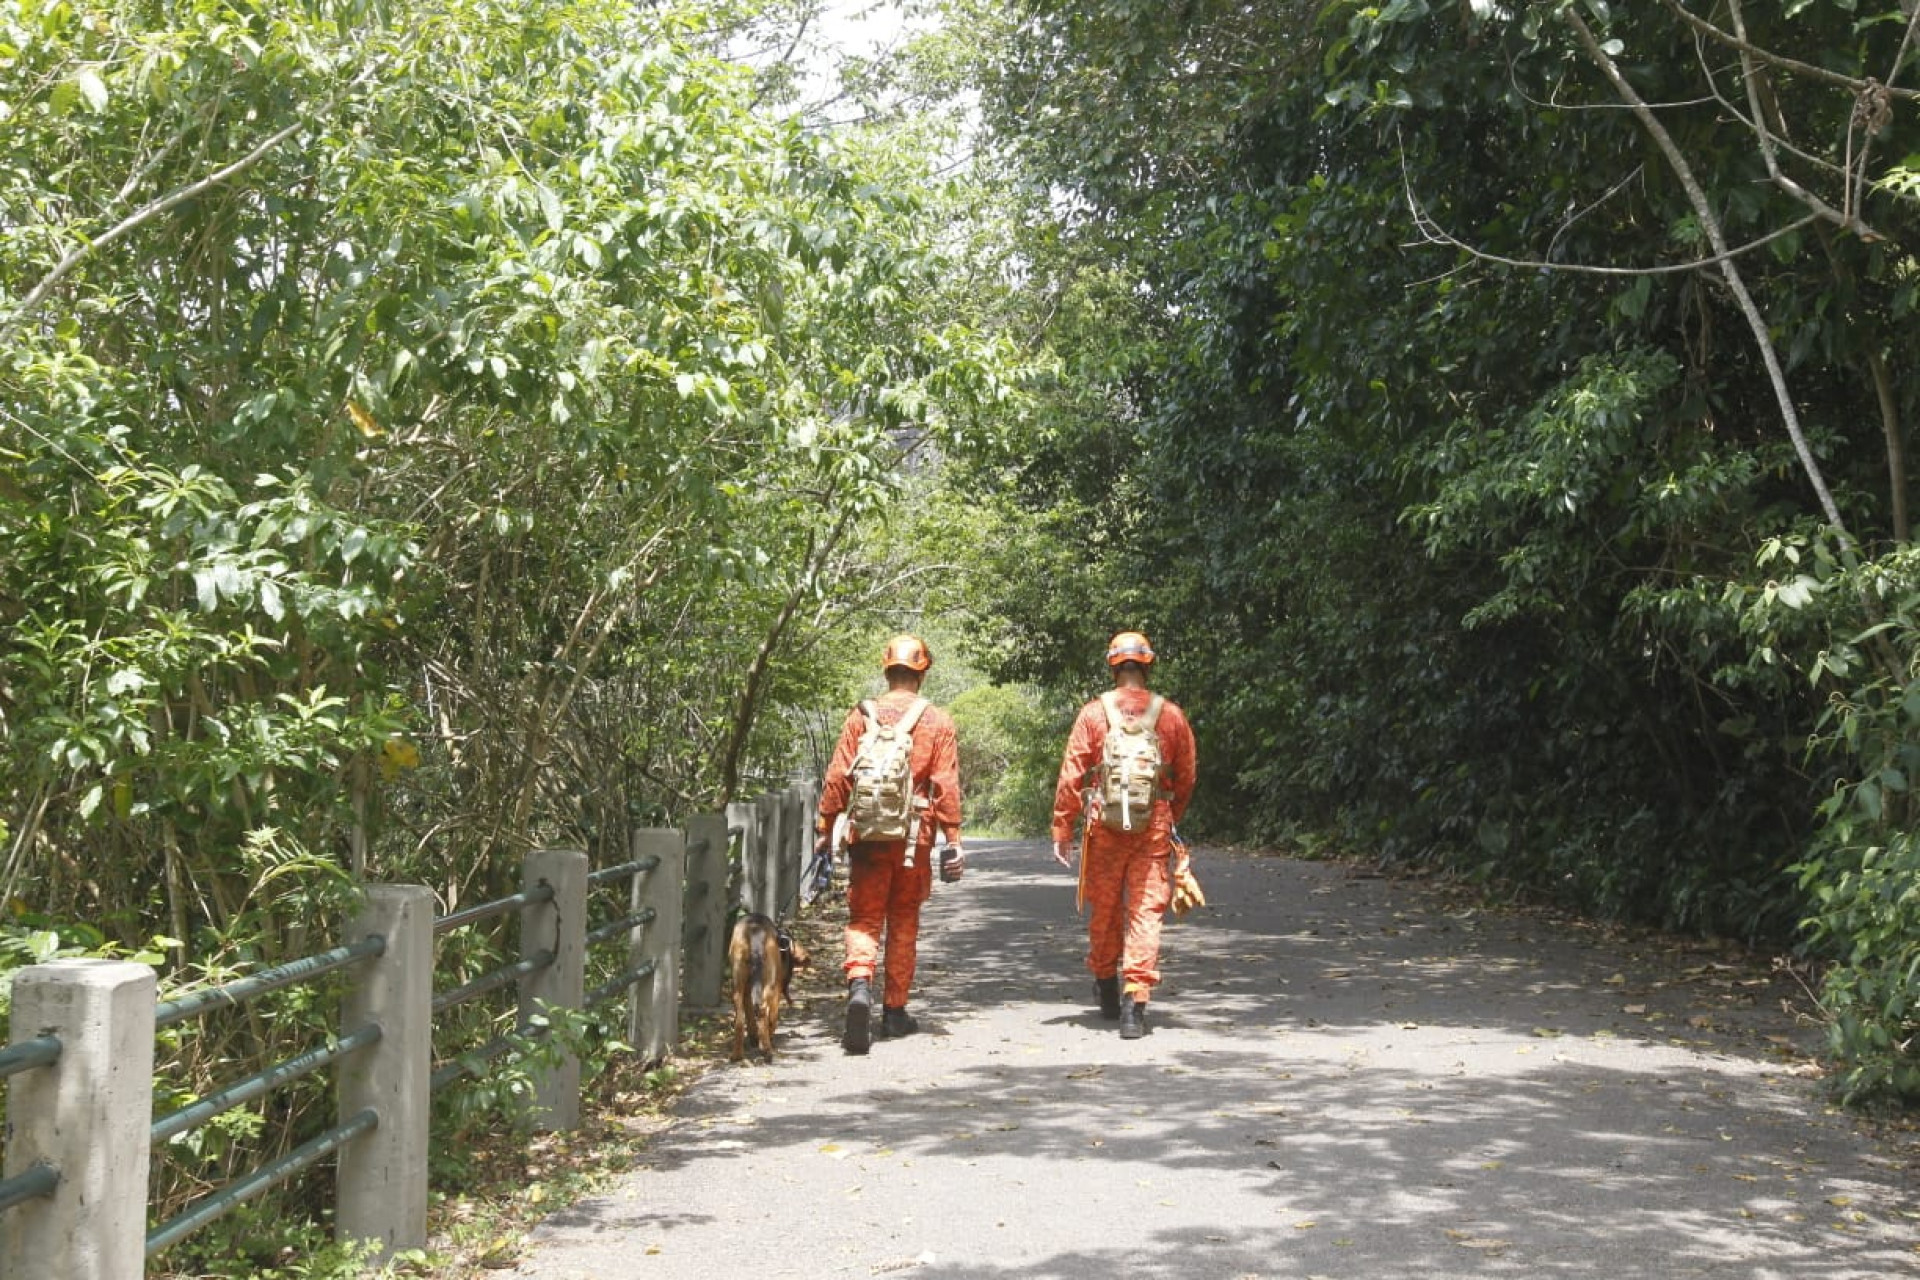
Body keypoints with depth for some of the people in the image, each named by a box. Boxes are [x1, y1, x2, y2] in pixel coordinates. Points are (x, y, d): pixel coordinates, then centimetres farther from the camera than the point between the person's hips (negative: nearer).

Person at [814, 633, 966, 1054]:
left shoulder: (861, 716, 1)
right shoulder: (938, 722, 0)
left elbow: (838, 778, -1)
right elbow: (946, 787, -3)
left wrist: (825, 829, 6)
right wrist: (953, 841, 0)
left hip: (867, 834, 0)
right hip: (914, 836, 0)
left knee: (864, 919, 4)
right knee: (904, 924, 11)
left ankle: (860, 985, -23)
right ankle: (895, 1011, 16)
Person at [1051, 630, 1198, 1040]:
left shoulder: (1093, 713, -1)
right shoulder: (1171, 716, 2)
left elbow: (1071, 774, -3)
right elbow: (1187, 776, 10)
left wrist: (1062, 828, 3)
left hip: (1104, 826, 0)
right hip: (1154, 829, 0)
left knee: (1104, 909, 15)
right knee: (1146, 911, -1)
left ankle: (1106, 988, 32)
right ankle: (1135, 1003, -11)